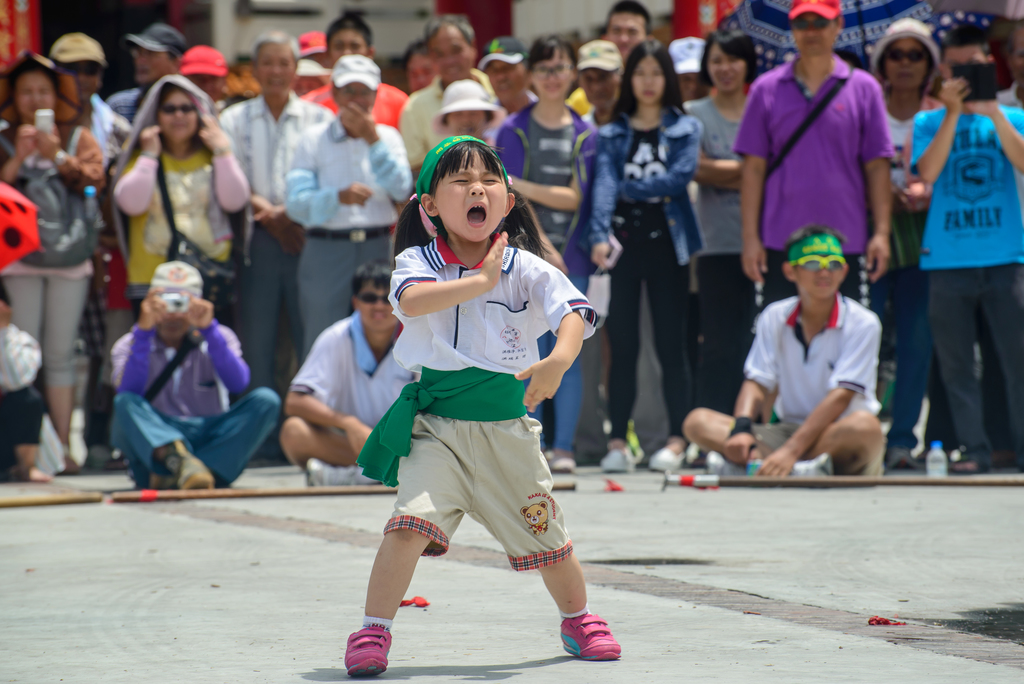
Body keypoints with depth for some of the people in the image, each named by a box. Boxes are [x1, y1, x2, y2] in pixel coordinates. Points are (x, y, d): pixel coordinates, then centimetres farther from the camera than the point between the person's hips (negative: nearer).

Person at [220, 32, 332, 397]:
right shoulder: (234, 120, 11)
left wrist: (290, 212, -15)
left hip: (308, 237, -1)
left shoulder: (318, 118, 9)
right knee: (256, 337, 1)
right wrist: (269, 214, -13)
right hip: (257, 240, 1)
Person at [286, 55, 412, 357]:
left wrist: (372, 139, -10)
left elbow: (402, 190, -7)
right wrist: (338, 197, -22)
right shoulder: (313, 139, 4)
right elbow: (296, 204, -6)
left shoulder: (387, 137, 11)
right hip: (327, 249, -2)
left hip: (379, 249, 2)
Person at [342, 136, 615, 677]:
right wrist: (481, 281, -22)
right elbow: (411, 302, -26)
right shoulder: (418, 262, -4)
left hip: (507, 425, 2)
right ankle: (373, 632, -12)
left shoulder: (526, 268, -2)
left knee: (544, 532, 12)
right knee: (411, 523, -22)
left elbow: (574, 312, -15)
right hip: (435, 425, -2)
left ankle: (577, 620, 38)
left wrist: (559, 360, -34)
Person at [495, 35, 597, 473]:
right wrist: (545, 250, -14)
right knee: (531, 353, -4)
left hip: (571, 257, 1)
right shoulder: (514, 131, 4)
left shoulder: (585, 134, 8)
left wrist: (520, 185, -10)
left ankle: (564, 447, 2)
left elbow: (574, 198, -2)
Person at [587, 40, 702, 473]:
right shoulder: (612, 133, 9)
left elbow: (681, 176, -9)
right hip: (622, 242, 1)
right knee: (622, 346, 1)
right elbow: (604, 183, -6)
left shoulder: (685, 129, 8)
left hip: (667, 242, -1)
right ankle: (617, 442, 2)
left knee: (670, 344, 0)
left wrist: (629, 188, -8)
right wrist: (600, 235, -21)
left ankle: (677, 439, 3)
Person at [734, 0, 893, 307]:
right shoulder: (767, 89, 5)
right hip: (780, 245, 0)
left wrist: (882, 233, -3)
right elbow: (754, 168, 5)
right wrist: (750, 237, -1)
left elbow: (876, 167, 4)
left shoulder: (864, 88, 4)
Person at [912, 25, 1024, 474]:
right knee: (955, 363, 1)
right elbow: (927, 172, -7)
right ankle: (974, 449, 6)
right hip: (948, 259, 1)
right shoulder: (929, 122, 10)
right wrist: (953, 112, -10)